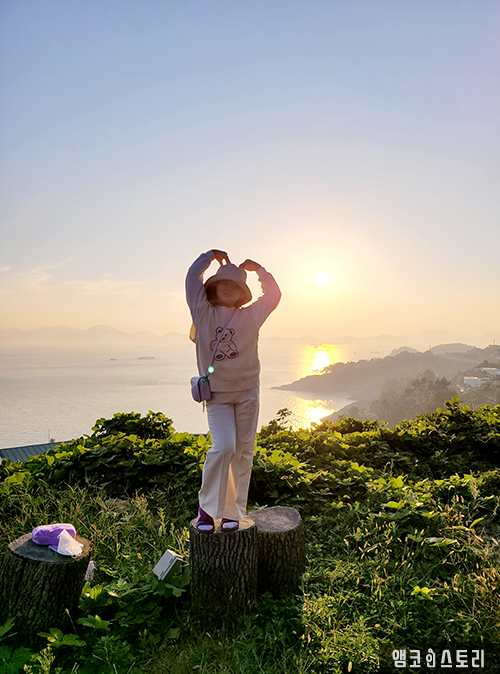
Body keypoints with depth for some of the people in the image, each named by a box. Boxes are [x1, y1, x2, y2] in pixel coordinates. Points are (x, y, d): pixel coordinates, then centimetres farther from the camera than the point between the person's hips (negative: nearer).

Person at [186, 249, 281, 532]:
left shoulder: (250, 316, 5)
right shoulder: (203, 312, 2)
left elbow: (273, 295, 14)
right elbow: (193, 277, 6)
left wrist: (258, 269, 13)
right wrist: (211, 255, 17)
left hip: (247, 393, 2)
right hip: (216, 394, -2)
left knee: (243, 453, 4)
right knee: (223, 447, -18)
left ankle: (233, 512, 17)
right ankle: (207, 508, 2)